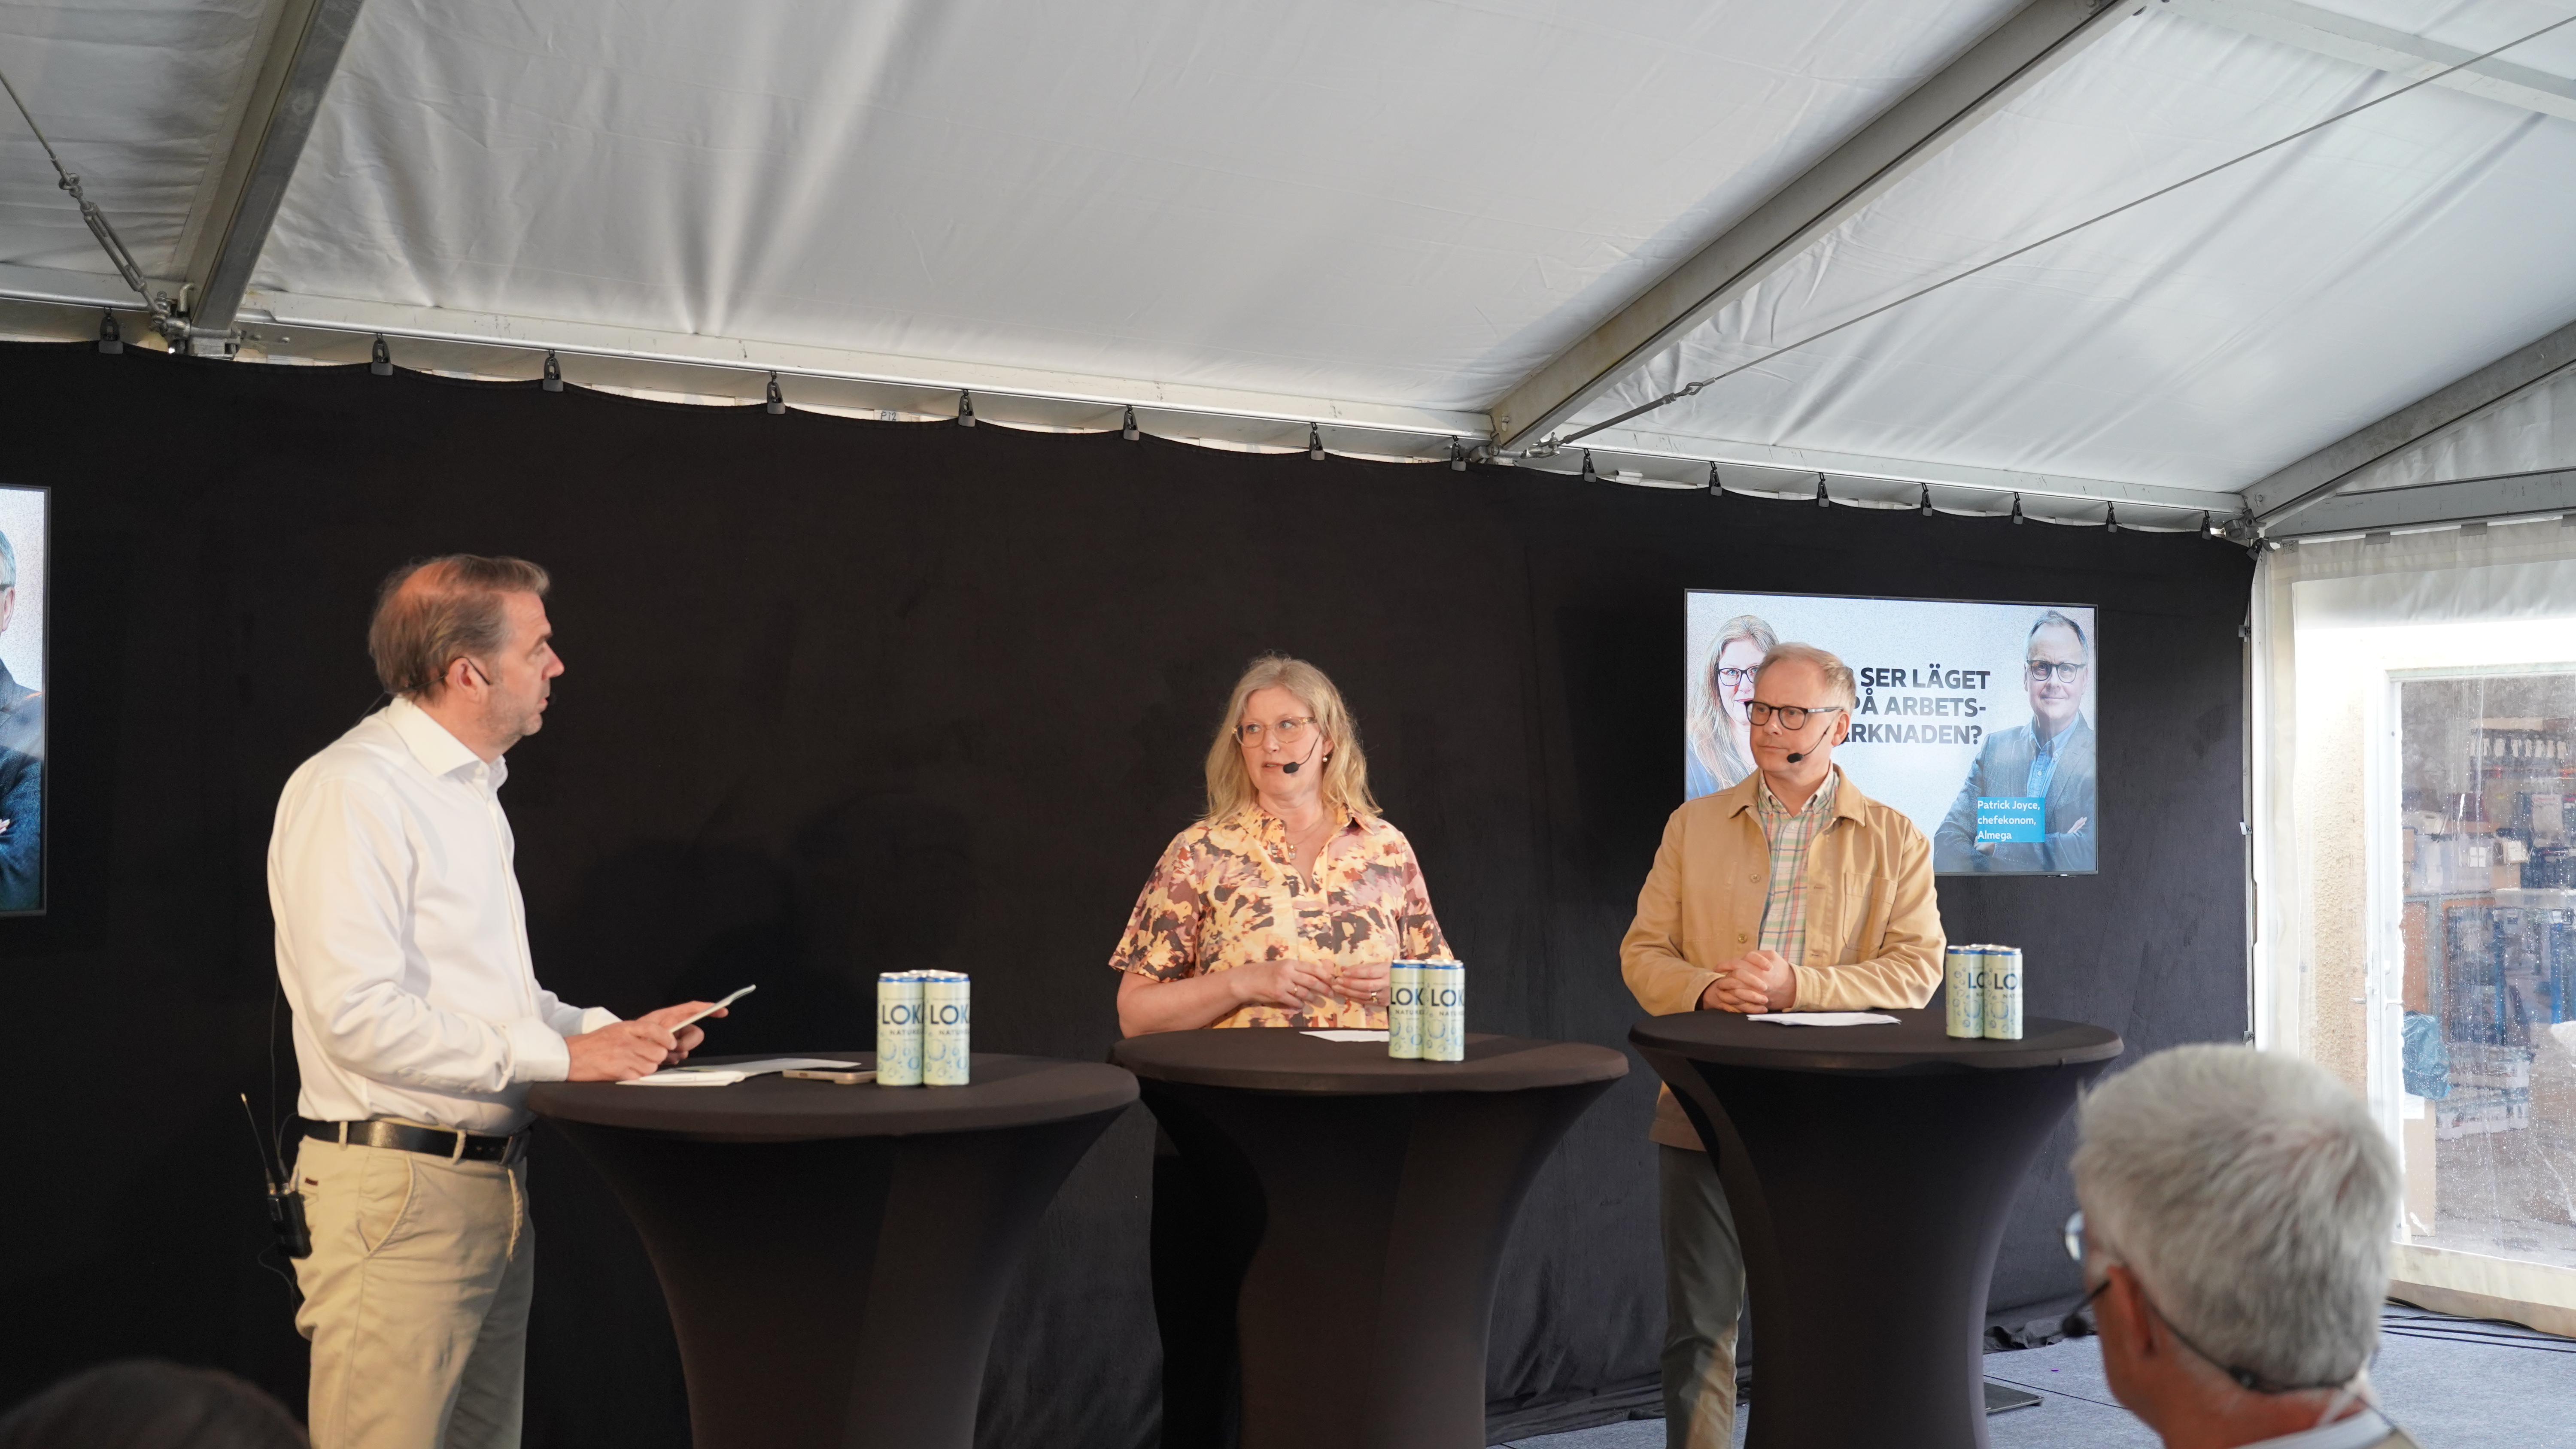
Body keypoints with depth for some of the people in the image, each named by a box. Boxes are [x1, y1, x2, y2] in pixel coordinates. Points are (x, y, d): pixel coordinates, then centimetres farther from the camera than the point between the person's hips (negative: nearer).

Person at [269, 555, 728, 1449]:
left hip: (495, 1189, 9)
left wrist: (612, 1034, 9)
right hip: (398, 1191, -9)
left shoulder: (474, 793, 18)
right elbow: (362, 1019, -22)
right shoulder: (352, 789, -13)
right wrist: (559, 1053, -17)